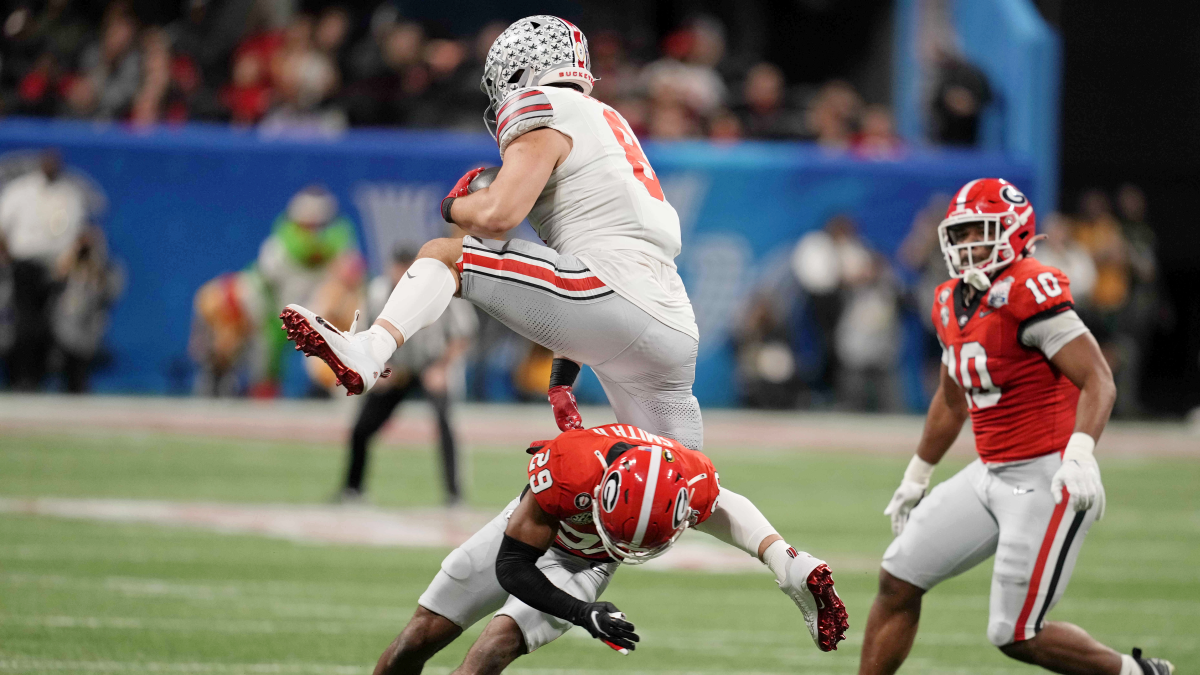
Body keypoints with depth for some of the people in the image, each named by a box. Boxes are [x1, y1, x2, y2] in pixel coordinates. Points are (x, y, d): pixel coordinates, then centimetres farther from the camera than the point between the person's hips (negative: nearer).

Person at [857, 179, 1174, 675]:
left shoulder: (1028, 291, -16)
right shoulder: (951, 303, 11)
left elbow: (1098, 381, -22)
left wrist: (1080, 455, -37)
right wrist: (916, 477, 35)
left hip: (1046, 479, -9)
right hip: (990, 476, 9)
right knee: (898, 579, 7)